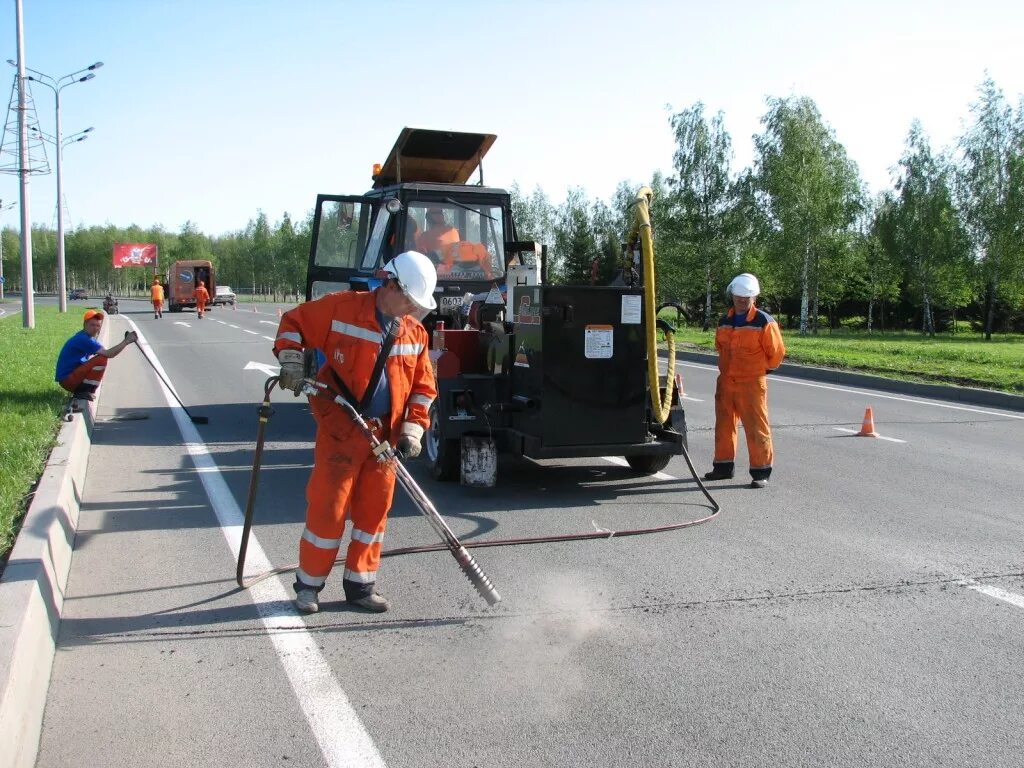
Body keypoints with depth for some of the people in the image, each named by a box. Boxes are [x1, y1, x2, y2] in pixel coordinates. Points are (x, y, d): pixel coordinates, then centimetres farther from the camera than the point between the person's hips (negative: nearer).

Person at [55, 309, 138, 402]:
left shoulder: (86, 337, 11)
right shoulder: (83, 339, -20)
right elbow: (108, 354, -27)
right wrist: (126, 341, -23)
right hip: (67, 380, -10)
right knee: (102, 359, -21)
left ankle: (79, 391, 12)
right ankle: (86, 392, -15)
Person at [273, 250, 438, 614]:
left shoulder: (415, 333, 6)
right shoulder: (342, 308, -8)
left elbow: (423, 386, 11)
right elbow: (293, 322, 3)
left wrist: (412, 430, 1)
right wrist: (291, 362, -11)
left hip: (386, 435, 5)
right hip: (340, 430, -5)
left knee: (375, 510, 9)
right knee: (328, 507, -1)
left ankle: (359, 585, 23)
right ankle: (309, 584, 17)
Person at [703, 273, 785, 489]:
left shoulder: (764, 322, -9)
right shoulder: (724, 322, 9)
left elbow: (776, 352, -2)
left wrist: (762, 369, 10)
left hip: (752, 384, -6)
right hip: (726, 382, 6)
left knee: (756, 428, -3)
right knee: (724, 425, 13)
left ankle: (761, 472, 4)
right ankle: (723, 466, 25)